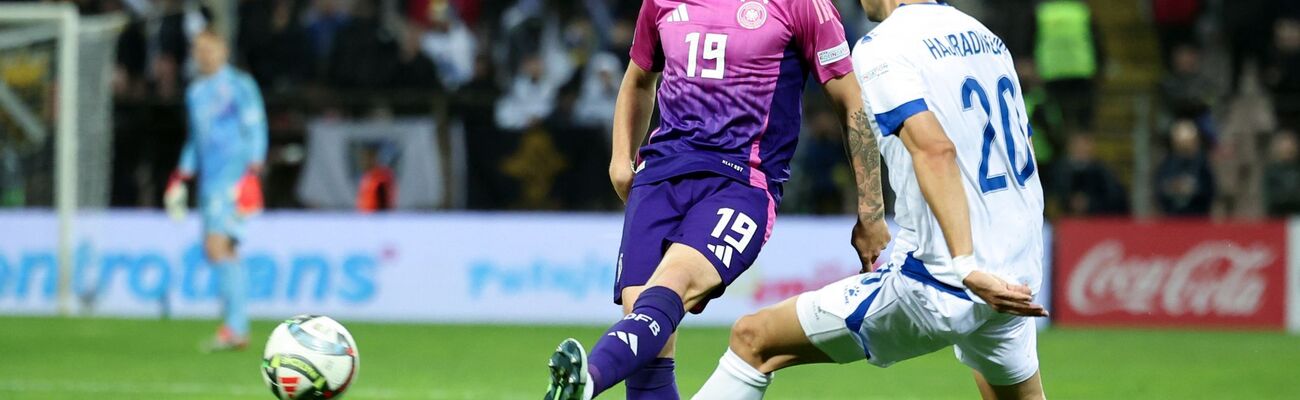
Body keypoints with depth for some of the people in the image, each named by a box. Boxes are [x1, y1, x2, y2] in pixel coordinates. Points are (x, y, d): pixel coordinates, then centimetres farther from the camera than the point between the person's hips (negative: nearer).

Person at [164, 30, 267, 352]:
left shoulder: (240, 85, -3)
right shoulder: (195, 92, 19)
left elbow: (255, 130, -8)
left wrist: (253, 169, -18)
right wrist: (181, 177, 24)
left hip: (234, 177, -8)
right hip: (209, 178, 8)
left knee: (218, 246, -18)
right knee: (214, 252, 4)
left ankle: (234, 328, -20)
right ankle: (238, 329, 10)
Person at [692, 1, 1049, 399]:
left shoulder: (881, 48, -10)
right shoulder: (986, 38, 13)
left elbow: (935, 150, -24)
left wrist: (967, 267, -30)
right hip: (1020, 273, 7)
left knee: (753, 339, 1)